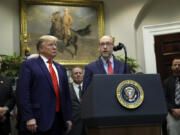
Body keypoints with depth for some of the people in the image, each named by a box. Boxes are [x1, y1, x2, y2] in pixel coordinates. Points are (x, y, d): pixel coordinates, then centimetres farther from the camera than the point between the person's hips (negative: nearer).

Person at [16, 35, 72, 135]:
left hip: (58, 119, 5)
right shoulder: (29, 65, 1)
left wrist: (68, 118, 12)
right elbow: (23, 93, -8)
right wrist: (28, 118, -16)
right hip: (37, 120, -5)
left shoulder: (61, 69, 19)